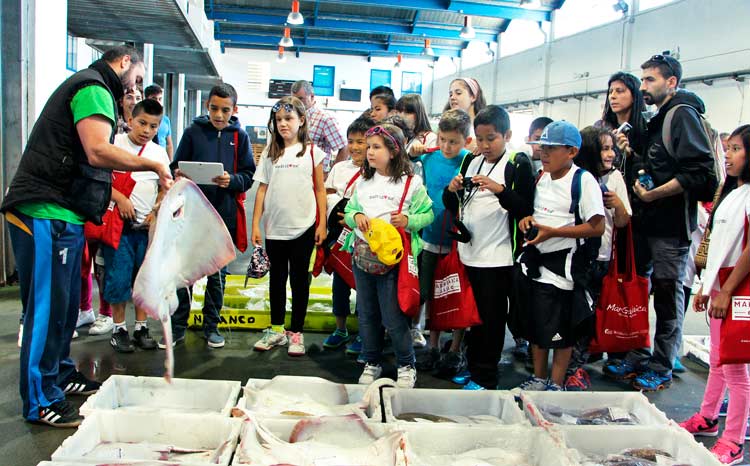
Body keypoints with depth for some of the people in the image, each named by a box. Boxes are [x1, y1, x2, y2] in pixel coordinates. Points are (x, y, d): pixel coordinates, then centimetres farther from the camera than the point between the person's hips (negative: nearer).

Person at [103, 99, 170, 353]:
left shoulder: (159, 152, 10)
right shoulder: (115, 143, -2)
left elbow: (165, 188, 12)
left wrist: (156, 212, -3)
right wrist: (120, 199, -18)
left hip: (147, 225, 4)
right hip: (120, 222, -4)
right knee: (118, 277, -1)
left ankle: (141, 328, 19)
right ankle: (119, 329, 13)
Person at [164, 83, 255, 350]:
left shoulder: (239, 136, 5)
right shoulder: (193, 132, 5)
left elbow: (249, 176, 3)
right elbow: (176, 166, 8)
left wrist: (231, 180, -17)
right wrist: (178, 175, -15)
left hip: (224, 215, 0)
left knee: (218, 273, 10)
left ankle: (211, 326, 23)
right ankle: (177, 327, 14)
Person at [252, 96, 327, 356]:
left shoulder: (312, 152, 0)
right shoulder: (270, 152, 7)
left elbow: (320, 190, 2)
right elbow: (262, 189, 6)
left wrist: (322, 224, -4)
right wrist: (255, 224, 2)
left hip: (303, 227, -2)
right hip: (274, 228, 3)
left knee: (299, 279, 6)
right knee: (277, 278, 13)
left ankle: (296, 333, 16)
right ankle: (276, 330, 26)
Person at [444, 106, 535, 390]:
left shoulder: (518, 165, -5)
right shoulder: (470, 162, 11)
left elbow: (525, 211, -11)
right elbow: (455, 208, 16)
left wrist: (500, 190, -24)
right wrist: (453, 191, -5)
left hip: (498, 256, -5)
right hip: (469, 252, 6)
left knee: (491, 318, 2)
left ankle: (485, 378, 13)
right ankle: (472, 366, 27)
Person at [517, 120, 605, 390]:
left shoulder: (583, 180, -12)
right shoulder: (542, 178, 10)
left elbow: (597, 227, -16)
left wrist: (552, 231, -21)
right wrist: (527, 220, -1)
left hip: (562, 264, -7)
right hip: (535, 258, 7)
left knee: (560, 328, 4)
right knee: (535, 323, 16)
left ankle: (556, 385, 21)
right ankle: (539, 378, 32)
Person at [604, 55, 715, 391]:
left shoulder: (683, 114, -10)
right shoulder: (658, 120, 18)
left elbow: (699, 172, -20)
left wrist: (651, 194, -19)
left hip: (671, 226, -9)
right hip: (650, 224, 9)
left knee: (668, 298, 1)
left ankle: (661, 370, 13)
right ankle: (637, 360, 24)